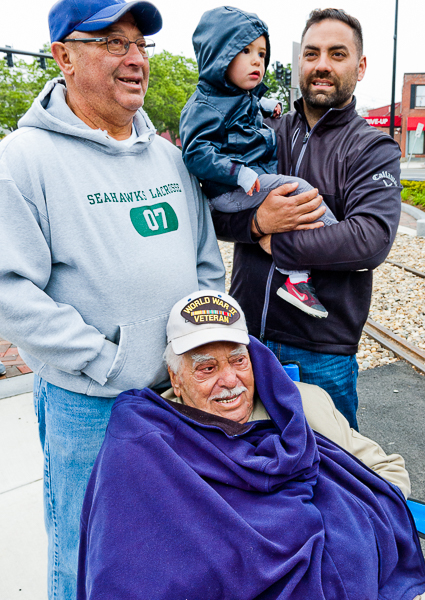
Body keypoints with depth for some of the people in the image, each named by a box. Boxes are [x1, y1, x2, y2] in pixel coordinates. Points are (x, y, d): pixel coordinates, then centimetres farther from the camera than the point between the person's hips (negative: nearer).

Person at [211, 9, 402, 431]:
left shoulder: (375, 149, -3)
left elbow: (372, 240, -20)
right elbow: (211, 209, 0)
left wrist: (276, 242, -17)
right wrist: (257, 221, -20)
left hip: (322, 353, -3)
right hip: (245, 334, 4)